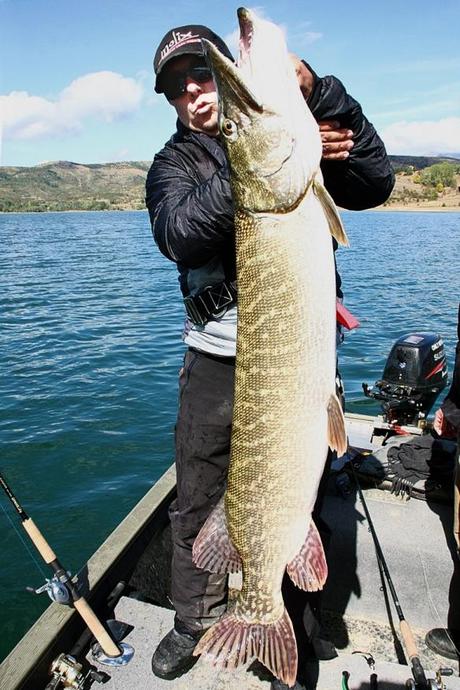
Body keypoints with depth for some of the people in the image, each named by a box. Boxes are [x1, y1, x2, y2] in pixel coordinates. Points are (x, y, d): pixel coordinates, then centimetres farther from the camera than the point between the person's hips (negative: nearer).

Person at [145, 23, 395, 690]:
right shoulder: (172, 164, 9)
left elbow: (375, 183, -6)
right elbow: (178, 233, -14)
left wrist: (319, 90, -14)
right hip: (218, 357, 1)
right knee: (195, 502, 11)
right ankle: (194, 621, 38)